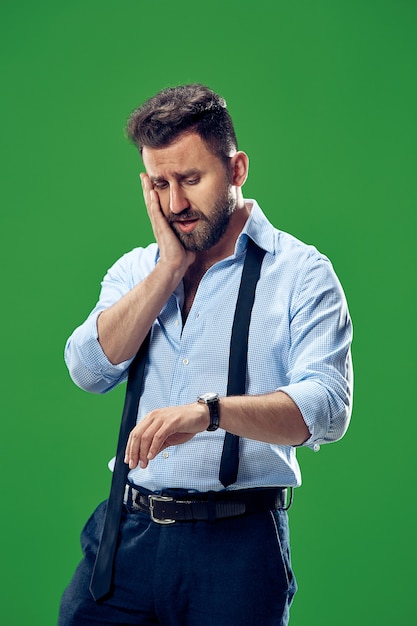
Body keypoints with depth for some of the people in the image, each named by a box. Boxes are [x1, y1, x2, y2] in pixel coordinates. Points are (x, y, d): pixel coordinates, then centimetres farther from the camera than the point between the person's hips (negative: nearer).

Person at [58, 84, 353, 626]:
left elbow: (326, 408, -16)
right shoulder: (135, 271, 13)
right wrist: (172, 266, -6)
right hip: (128, 532, 4)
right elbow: (89, 369, -4)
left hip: (238, 545, -3)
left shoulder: (300, 272, -3)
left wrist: (208, 410, -32)